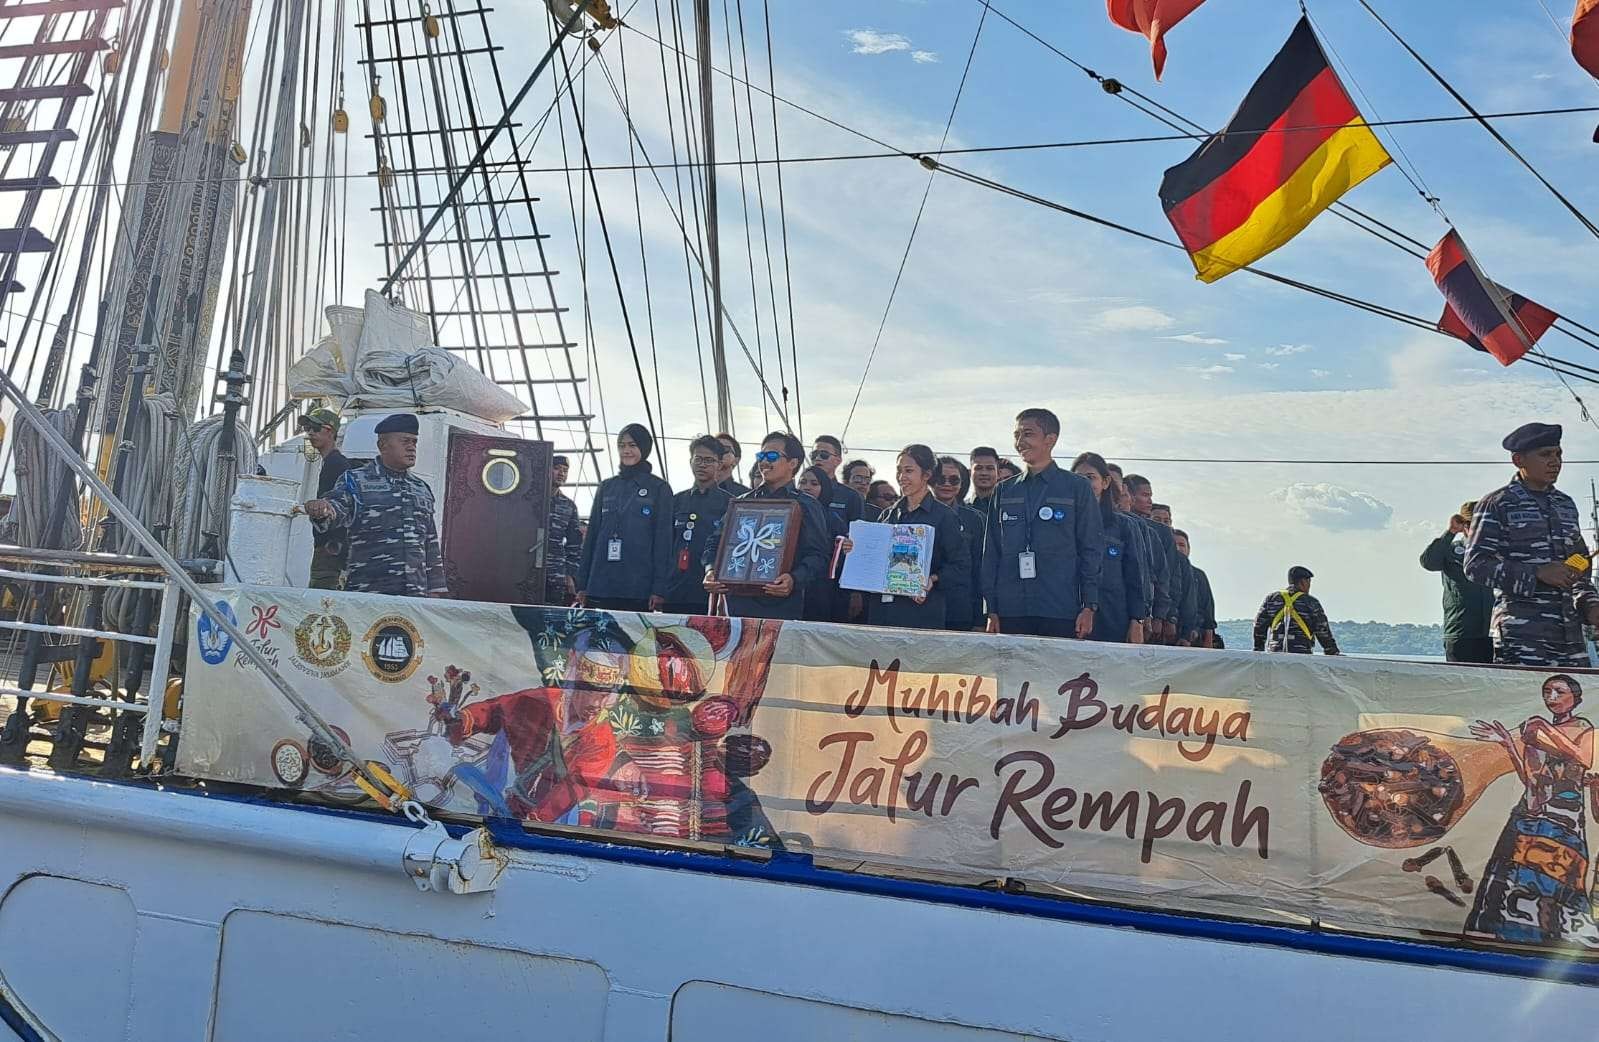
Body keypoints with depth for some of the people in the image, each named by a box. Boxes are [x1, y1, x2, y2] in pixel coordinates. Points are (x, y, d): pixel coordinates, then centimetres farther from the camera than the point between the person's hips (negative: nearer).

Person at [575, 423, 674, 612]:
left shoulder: (659, 489, 4)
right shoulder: (606, 487, 15)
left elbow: (663, 539, -1)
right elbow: (592, 535, 15)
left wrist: (659, 589, -9)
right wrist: (582, 584, 9)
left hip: (639, 587, -3)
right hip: (600, 586, 3)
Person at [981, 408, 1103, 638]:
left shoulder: (1077, 488, 4)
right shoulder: (1004, 491, 13)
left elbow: (1091, 550, 2)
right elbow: (991, 552, 12)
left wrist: (1089, 607, -5)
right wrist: (991, 610, 6)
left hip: (1061, 614, -3)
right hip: (1010, 613, 3)